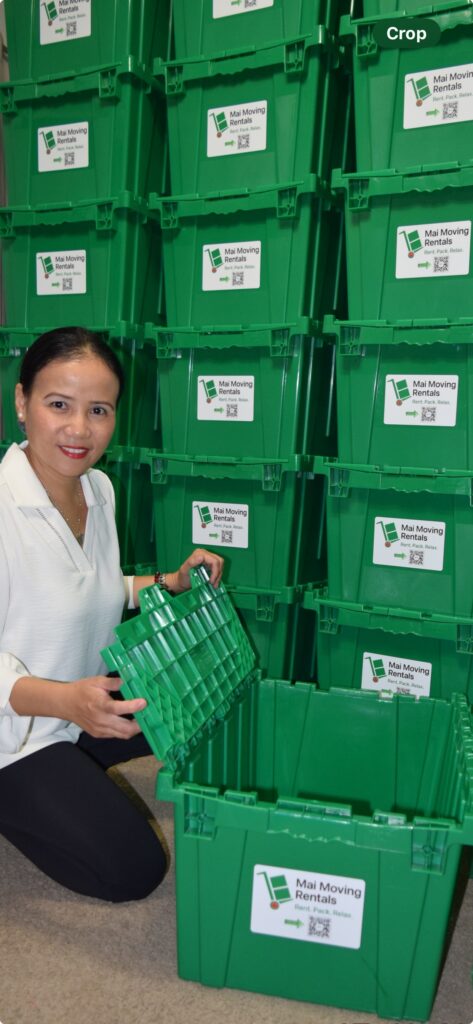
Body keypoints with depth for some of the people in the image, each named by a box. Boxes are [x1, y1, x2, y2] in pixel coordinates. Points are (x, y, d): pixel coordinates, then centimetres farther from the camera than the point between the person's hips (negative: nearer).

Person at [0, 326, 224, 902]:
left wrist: (172, 583, -2)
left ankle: (69, 775, 19)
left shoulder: (98, 488, -3)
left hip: (85, 702, 8)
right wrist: (64, 700, -41)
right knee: (132, 869, -9)